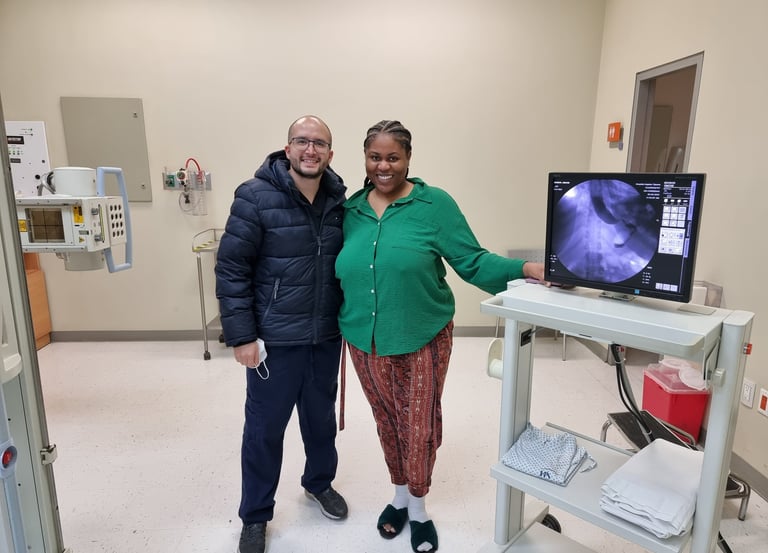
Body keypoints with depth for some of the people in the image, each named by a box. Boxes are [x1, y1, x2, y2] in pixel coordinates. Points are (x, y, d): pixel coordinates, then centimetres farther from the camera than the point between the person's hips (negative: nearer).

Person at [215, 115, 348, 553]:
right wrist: (241, 335, -14)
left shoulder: (339, 200, 0)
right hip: (275, 339, -4)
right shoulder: (256, 197, -12)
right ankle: (255, 516, 33)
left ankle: (319, 482, 48)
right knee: (264, 428, 11)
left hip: (326, 337, 4)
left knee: (321, 417, 21)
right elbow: (231, 269, -11)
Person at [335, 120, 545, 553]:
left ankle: (418, 506, 39)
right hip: (366, 342, 4)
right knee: (387, 422, 20)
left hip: (422, 339, -3)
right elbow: (341, 272, 8)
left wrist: (526, 269, -25)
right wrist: (344, 324, 4)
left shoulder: (435, 204, -10)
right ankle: (400, 495, 46)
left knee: (419, 427, 12)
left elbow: (472, 261, -12)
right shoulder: (350, 210, 2)